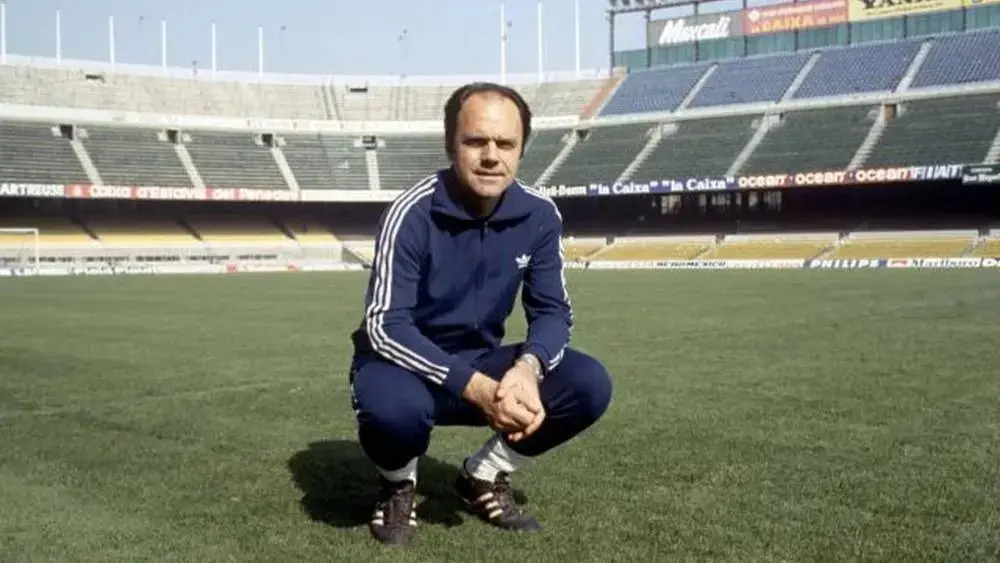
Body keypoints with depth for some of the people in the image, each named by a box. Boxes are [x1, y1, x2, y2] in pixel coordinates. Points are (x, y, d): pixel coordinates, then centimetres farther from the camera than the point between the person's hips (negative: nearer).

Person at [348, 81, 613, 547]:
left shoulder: (539, 215, -8)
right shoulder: (412, 214, -22)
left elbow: (552, 311, -4)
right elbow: (384, 326, -27)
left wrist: (527, 367, -28)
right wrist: (474, 388, -37)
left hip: (483, 364, 4)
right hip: (410, 366, -4)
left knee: (589, 385, -17)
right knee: (391, 404, -39)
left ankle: (483, 478, 7)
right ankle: (398, 486, 0)